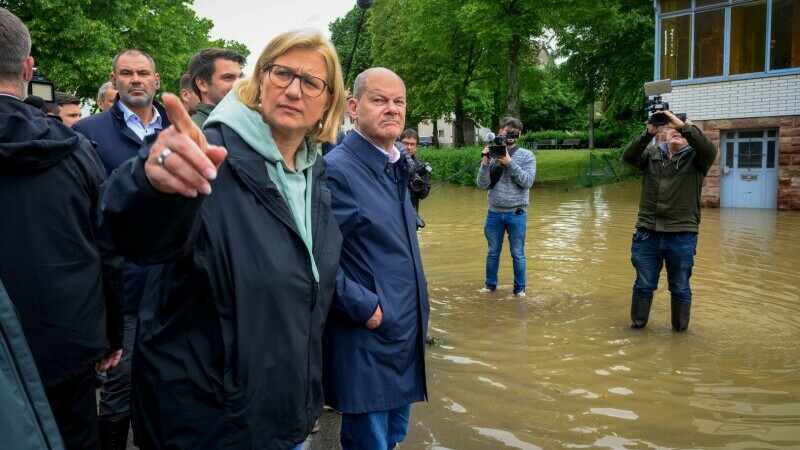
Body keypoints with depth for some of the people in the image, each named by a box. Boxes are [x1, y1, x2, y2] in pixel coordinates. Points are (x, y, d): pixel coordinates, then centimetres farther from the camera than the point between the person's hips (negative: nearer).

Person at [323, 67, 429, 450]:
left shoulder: (395, 167, 10)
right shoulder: (337, 169, -18)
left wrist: (416, 311, 14)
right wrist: (365, 308, -20)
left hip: (406, 333, 9)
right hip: (367, 340, -8)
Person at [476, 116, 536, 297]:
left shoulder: (527, 156, -1)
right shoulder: (492, 155, 1)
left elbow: (527, 181, -14)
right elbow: (482, 184, -4)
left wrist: (509, 162, -19)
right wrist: (485, 162, -17)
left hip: (516, 214, -2)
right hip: (494, 213, 2)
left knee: (517, 254, 8)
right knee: (493, 253, 15)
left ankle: (520, 288, 22)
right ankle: (490, 285, 29)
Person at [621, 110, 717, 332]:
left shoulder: (696, 158, 4)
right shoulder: (652, 154, 9)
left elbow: (710, 150, -18)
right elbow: (628, 157, -8)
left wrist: (684, 126, -24)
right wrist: (649, 132, -21)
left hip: (682, 236, -1)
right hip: (647, 233, 2)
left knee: (680, 288, 11)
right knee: (644, 285, 12)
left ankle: (680, 329, 27)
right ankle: (638, 324, 28)